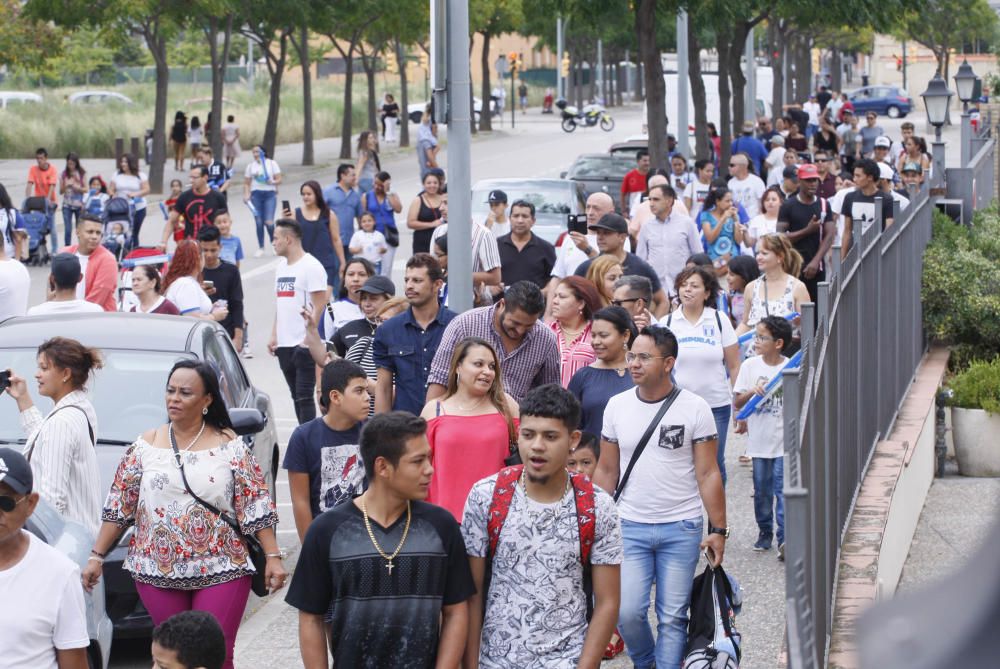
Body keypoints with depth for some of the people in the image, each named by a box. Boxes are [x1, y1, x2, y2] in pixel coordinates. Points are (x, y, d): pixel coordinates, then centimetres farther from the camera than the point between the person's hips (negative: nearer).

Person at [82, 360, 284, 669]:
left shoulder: (230, 446, -1)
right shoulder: (146, 445, 4)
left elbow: (255, 506, -2)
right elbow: (118, 506, 7)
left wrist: (273, 557, -6)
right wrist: (97, 556, 4)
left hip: (221, 571, -2)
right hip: (158, 572, 2)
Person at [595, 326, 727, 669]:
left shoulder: (695, 408, -5)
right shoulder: (617, 406, 3)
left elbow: (708, 474, -3)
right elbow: (606, 471, 9)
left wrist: (718, 530, -6)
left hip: (681, 528, -1)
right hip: (629, 526, 2)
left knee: (672, 618, 3)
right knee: (627, 612, -7)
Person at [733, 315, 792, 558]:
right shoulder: (750, 366, 2)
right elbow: (737, 402, 1)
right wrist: (752, 392, -14)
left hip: (784, 440, -3)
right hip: (759, 439, 3)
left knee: (782, 488, -8)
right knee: (762, 490, 11)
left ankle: (784, 538, -8)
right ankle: (765, 532, 25)